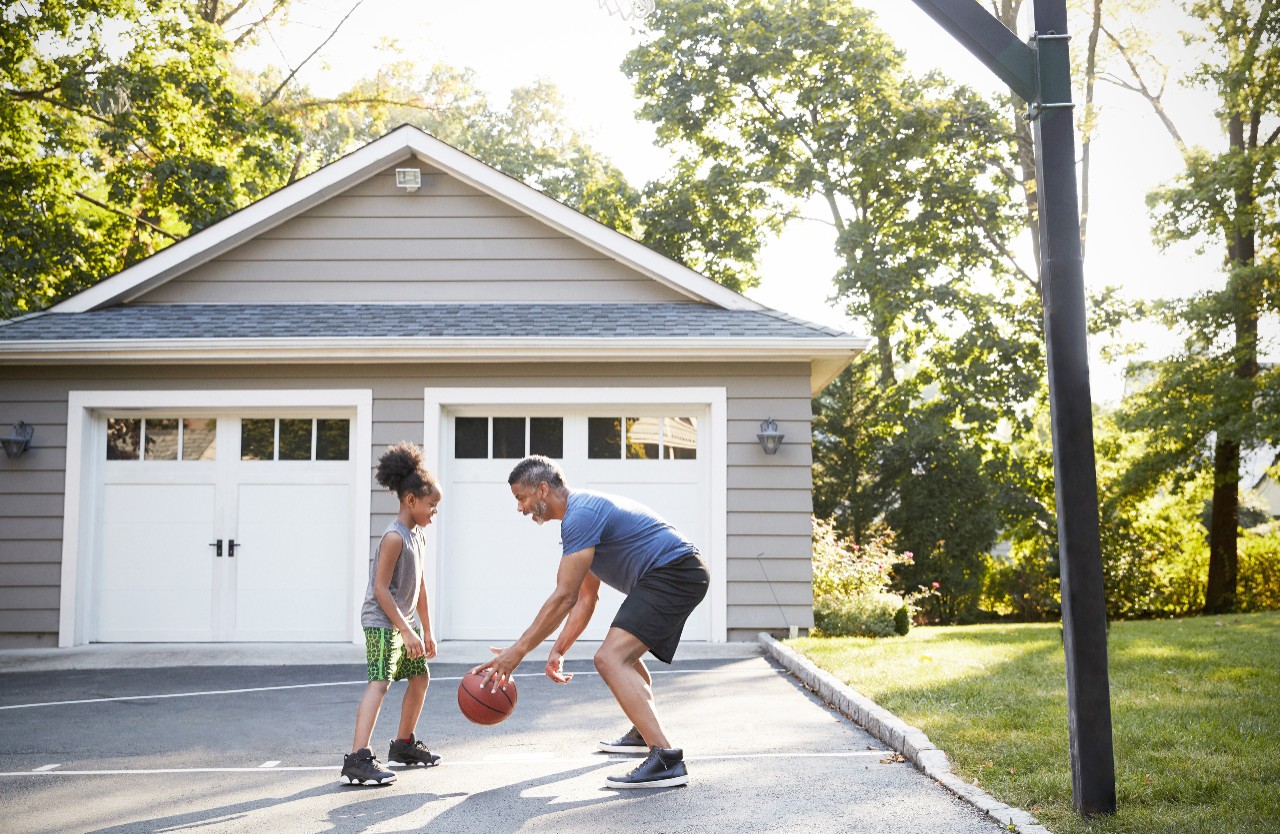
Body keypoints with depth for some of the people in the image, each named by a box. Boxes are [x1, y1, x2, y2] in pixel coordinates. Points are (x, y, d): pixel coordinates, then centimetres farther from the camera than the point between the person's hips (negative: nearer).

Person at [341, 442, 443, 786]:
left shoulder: (417, 535, 10)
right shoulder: (394, 537, -19)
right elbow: (380, 589, -22)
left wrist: (426, 630, 19)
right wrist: (407, 631, -24)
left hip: (405, 619, 10)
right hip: (382, 620, -10)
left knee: (420, 677, 18)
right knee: (380, 682, -21)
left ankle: (404, 744, 34)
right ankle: (358, 759, -29)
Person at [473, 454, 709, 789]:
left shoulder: (581, 516, -15)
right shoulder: (585, 511, 19)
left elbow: (564, 597, -19)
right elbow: (585, 599, 22)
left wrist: (517, 651, -16)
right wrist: (558, 650, 15)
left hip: (672, 572, -11)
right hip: (684, 574, 11)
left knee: (610, 659, -23)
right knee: (625, 650, 32)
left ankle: (667, 760, -32)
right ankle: (643, 733, 49)